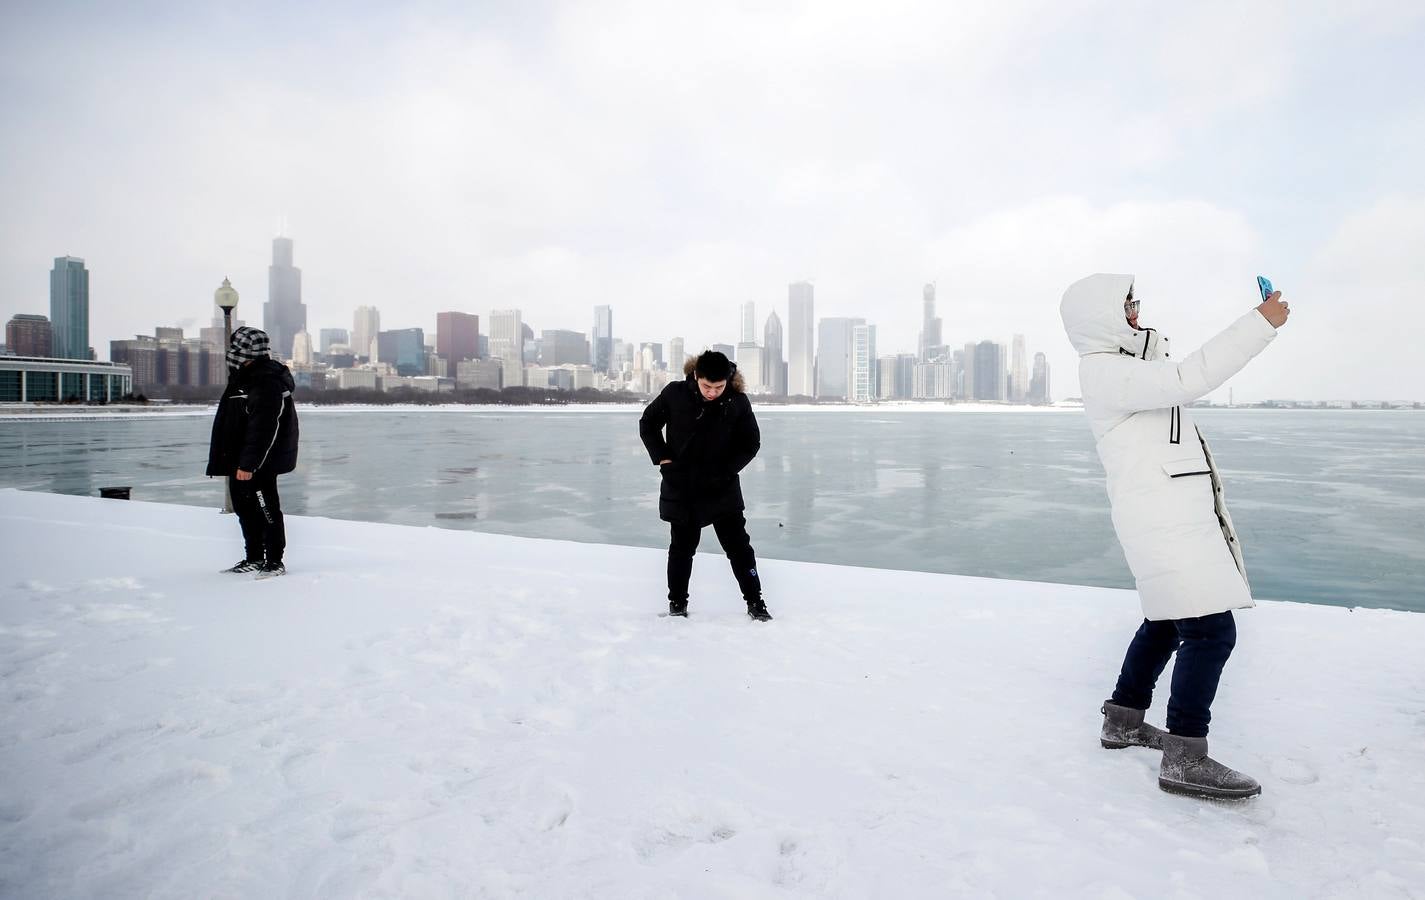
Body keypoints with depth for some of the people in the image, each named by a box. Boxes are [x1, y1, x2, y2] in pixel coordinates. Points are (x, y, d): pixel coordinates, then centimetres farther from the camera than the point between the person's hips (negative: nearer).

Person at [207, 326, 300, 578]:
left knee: (266, 509, -3)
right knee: (244, 509, 16)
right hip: (238, 462, 11)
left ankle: (275, 561, 5)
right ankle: (254, 558, 27)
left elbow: (263, 430, -24)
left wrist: (248, 464, -25)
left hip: (259, 465, -11)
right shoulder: (243, 377, 14)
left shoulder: (267, 383, -20)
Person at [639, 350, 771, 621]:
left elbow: (751, 443, 1)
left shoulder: (738, 403, -11)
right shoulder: (675, 394, -12)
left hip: (723, 490, 0)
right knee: (682, 547, 12)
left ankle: (755, 601, 14)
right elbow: (648, 424, 4)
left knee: (738, 545, 3)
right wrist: (663, 459, -6)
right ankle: (677, 603, 26)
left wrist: (725, 471, -10)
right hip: (681, 489, 0)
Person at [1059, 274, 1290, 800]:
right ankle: (1184, 759, -7)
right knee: (1210, 629, -12)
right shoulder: (1102, 371, -15)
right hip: (1161, 519, -11)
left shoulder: (1125, 364, 18)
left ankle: (1122, 721, 30)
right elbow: (1188, 380, -26)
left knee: (1167, 621, 20)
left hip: (1174, 514, 11)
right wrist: (1261, 323, -20)